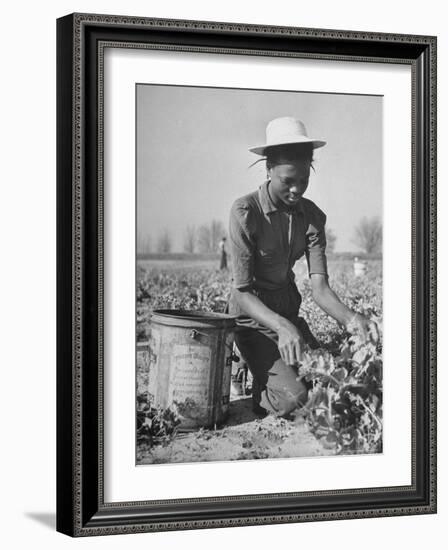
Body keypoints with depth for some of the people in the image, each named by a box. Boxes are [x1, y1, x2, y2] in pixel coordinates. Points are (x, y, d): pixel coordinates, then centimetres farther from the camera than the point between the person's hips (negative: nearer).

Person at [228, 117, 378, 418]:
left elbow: (320, 286, -10)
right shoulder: (245, 212, -18)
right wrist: (281, 327, -38)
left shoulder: (313, 216, -2)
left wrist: (350, 318, -32)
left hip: (289, 312, 6)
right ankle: (259, 397, 9)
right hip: (253, 318, -5)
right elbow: (242, 291, -20)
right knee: (293, 398, -23)